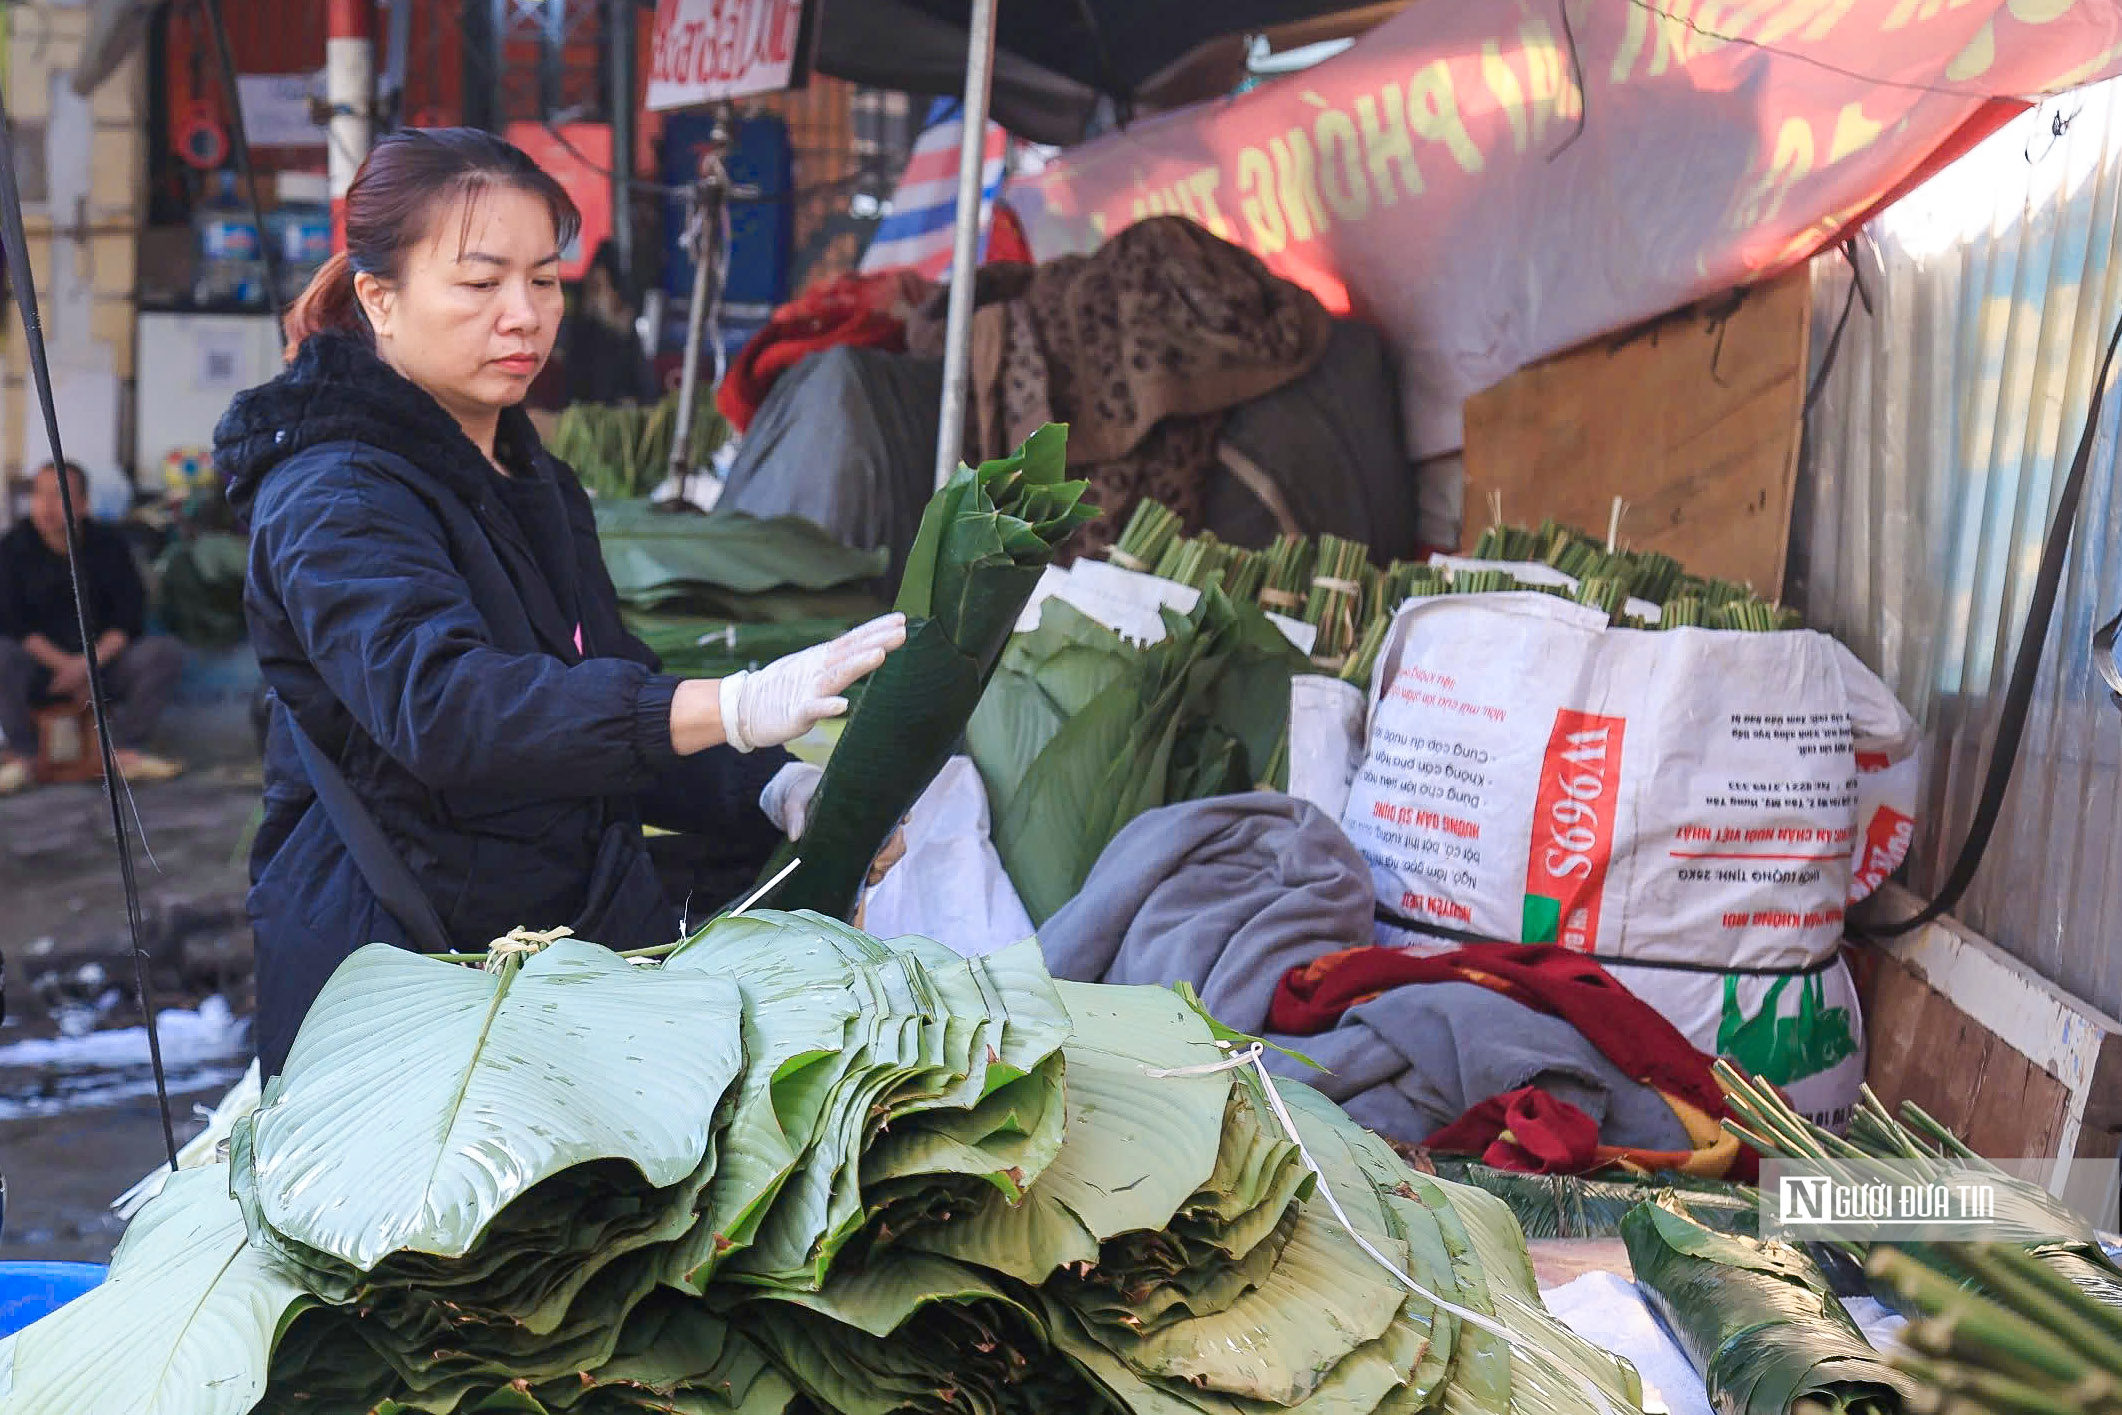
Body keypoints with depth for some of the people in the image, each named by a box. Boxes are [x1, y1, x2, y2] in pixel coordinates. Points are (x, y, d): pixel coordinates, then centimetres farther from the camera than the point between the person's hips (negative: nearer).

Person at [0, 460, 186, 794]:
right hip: (38, 667, -1)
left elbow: (130, 618, -5)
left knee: (166, 652, -23)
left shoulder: (109, 545, 1)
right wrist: (64, 665, -21)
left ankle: (126, 749, -19)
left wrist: (89, 663, -20)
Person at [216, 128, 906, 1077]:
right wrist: (734, 706, -43)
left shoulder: (531, 480, 17)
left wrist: (776, 795, 2)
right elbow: (438, 699, -32)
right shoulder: (332, 500, -12)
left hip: (582, 936, 7)